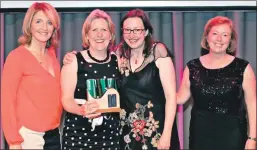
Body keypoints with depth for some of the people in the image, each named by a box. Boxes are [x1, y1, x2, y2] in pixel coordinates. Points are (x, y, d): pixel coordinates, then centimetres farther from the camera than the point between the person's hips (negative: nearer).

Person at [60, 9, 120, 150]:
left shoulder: (117, 61, 6)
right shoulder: (74, 61, -5)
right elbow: (66, 99, -9)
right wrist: (82, 110, -26)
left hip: (110, 134, 3)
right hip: (78, 133, -3)